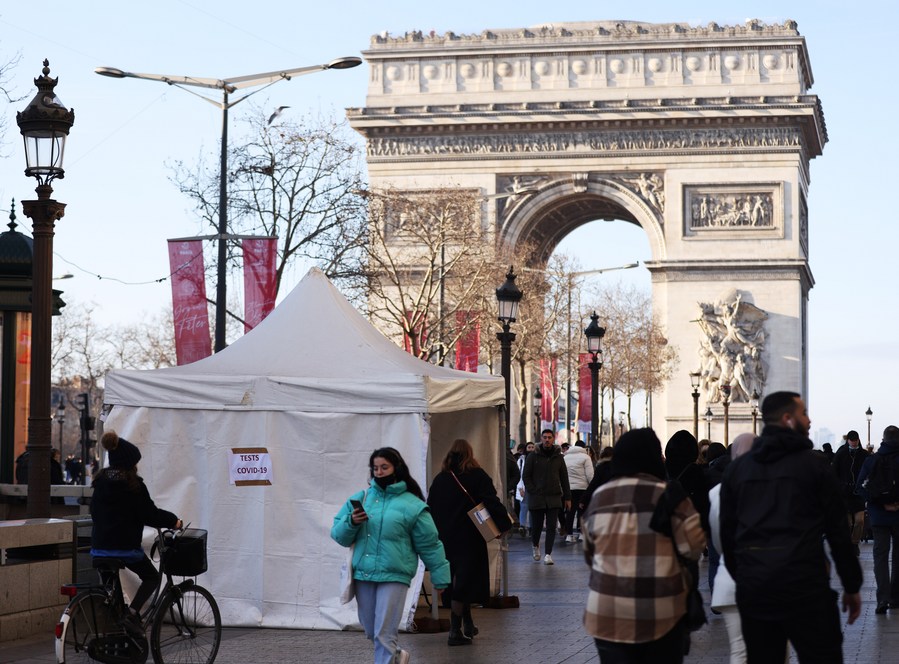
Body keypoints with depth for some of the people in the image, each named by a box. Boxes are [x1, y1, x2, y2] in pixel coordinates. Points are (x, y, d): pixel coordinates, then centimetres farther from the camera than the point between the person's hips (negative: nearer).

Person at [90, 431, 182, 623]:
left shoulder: (101, 482, 7)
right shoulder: (133, 484, -11)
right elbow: (149, 514, -10)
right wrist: (173, 521, 4)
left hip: (99, 546, 5)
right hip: (126, 546, -5)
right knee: (152, 577, 13)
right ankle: (133, 610, -8)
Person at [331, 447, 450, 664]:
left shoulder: (412, 505, 0)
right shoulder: (360, 498, 10)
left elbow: (429, 545, 3)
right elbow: (338, 535, 9)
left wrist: (440, 578, 4)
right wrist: (351, 523, -12)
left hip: (394, 576, -4)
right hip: (363, 575, 5)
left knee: (384, 634, -8)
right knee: (371, 632, 15)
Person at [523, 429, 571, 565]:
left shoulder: (558, 457, 8)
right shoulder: (533, 456, 1)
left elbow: (564, 478, 11)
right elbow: (525, 476, 1)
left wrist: (567, 497, 7)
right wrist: (532, 491, -9)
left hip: (554, 498, 1)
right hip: (536, 498, -1)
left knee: (551, 527, -5)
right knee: (536, 526, 7)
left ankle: (548, 554, -1)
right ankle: (535, 545, 35)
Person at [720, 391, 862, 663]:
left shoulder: (736, 468, 10)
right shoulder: (813, 463, -3)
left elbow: (727, 532, 13)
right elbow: (838, 530, -2)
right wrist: (852, 585, 5)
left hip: (753, 589, 5)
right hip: (804, 585, -5)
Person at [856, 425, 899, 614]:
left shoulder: (871, 460, -1)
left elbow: (862, 488, -6)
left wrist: (882, 504, -8)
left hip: (879, 516, 0)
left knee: (880, 556, 2)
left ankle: (883, 597, -15)